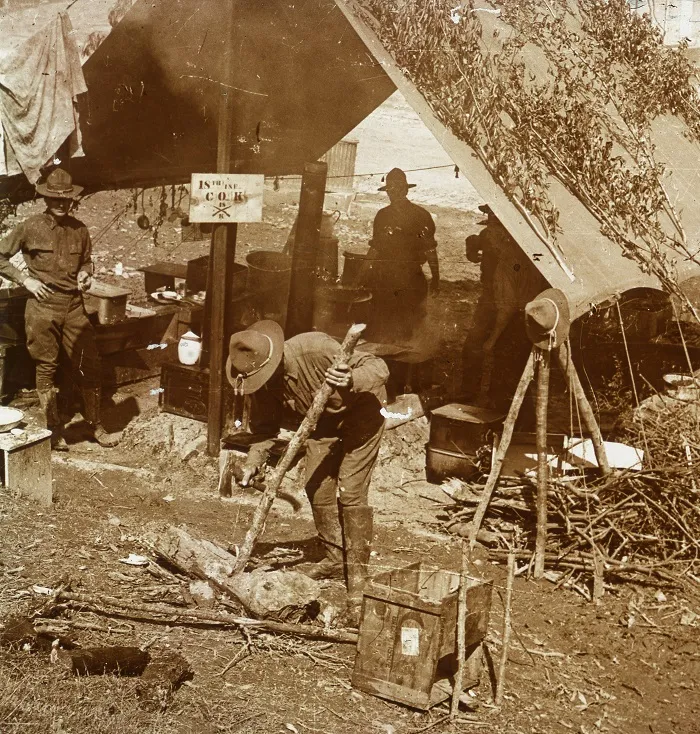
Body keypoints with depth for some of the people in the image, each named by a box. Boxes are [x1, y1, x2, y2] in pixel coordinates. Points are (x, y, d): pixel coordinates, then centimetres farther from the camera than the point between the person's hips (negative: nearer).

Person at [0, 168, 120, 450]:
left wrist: (85, 274, 1)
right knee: (46, 368, 6)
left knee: (89, 365, 3)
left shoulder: (79, 229, 6)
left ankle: (95, 426, 16)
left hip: (74, 305, 3)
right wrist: (25, 279, -7)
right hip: (43, 307, -3)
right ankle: (54, 431, 17)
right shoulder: (31, 227, -4)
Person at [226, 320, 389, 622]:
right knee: (316, 487, 3)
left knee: (351, 492, -13)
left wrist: (351, 381, -56)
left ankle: (358, 578, -6)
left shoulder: (315, 348, -38)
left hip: (361, 412, -6)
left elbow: (379, 368, -35)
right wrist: (252, 464, -18)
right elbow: (265, 427, -3)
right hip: (324, 419, 7)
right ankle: (336, 558, 24)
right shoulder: (263, 384, -18)